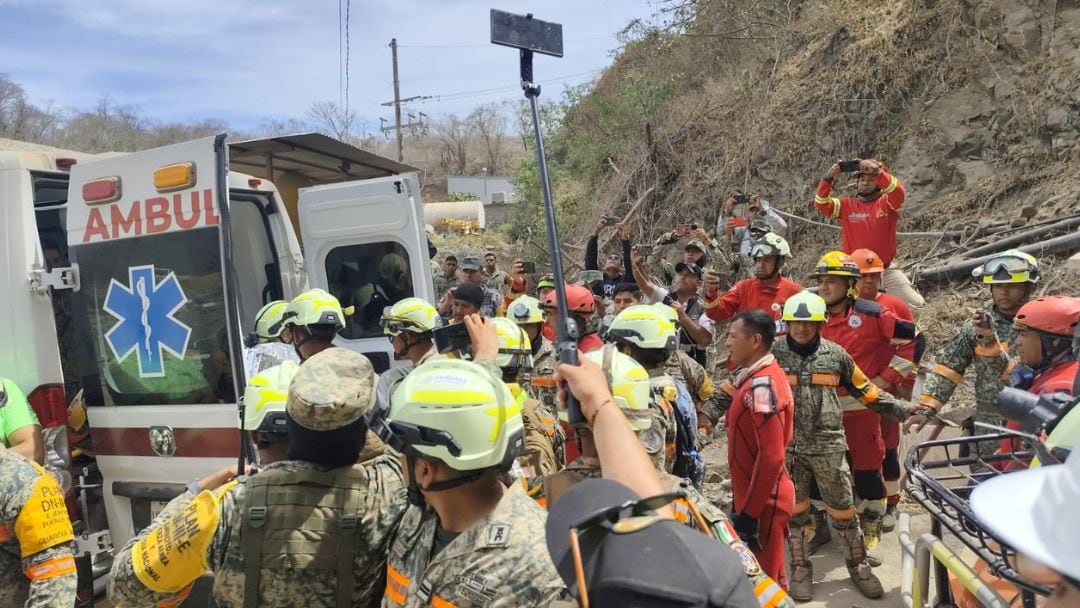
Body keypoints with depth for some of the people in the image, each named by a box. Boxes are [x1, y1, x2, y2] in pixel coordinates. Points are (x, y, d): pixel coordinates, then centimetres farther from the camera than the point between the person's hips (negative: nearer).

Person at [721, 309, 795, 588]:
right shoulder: (760, 376, 7)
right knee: (768, 574, 20)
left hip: (762, 501, -9)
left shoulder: (761, 386, -23)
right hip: (762, 495, 9)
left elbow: (771, 457, -26)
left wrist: (749, 512, -21)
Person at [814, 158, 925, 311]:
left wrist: (877, 172, -34)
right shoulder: (847, 205, 3)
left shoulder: (887, 202, 0)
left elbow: (898, 192, -22)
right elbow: (821, 204, -10)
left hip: (885, 270, 0)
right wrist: (828, 178, -25)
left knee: (915, 304, -5)